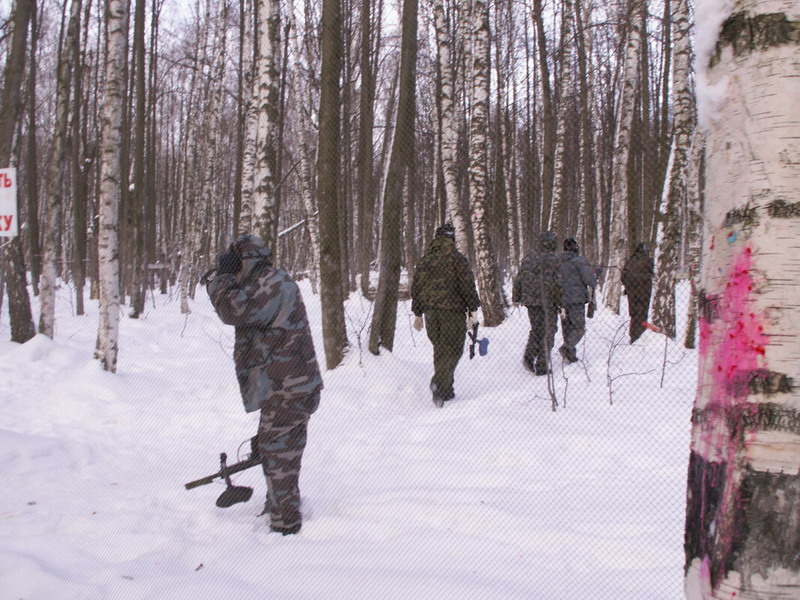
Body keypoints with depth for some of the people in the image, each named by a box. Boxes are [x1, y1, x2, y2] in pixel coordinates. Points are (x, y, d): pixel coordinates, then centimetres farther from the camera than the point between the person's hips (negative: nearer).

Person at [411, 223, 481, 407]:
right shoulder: (457, 258, -5)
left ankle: (445, 391, 16)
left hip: (431, 312, 5)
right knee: (453, 349, -1)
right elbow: (468, 285, -10)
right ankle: (439, 382, -22)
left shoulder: (424, 260, 13)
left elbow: (416, 288, 16)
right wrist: (473, 310, -5)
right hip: (453, 310, -5)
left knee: (440, 349, 14)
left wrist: (418, 314, 24)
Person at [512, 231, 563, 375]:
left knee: (536, 330, 22)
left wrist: (516, 298, 25)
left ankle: (529, 356, 9)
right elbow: (555, 283, -16)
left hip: (530, 301, 6)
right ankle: (542, 367, 4)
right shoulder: (551, 259, -11)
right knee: (547, 333, 3)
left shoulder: (527, 259, 10)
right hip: (547, 303, -6)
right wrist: (560, 302, -8)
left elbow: (518, 280, 15)